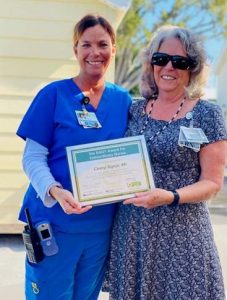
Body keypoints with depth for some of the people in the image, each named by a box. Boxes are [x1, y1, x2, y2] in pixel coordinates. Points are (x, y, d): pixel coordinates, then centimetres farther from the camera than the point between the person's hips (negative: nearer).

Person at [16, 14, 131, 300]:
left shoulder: (123, 100, 6)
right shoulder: (53, 94, -5)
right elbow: (32, 158, -7)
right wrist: (56, 192, -25)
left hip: (102, 225, 4)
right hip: (55, 221, -4)